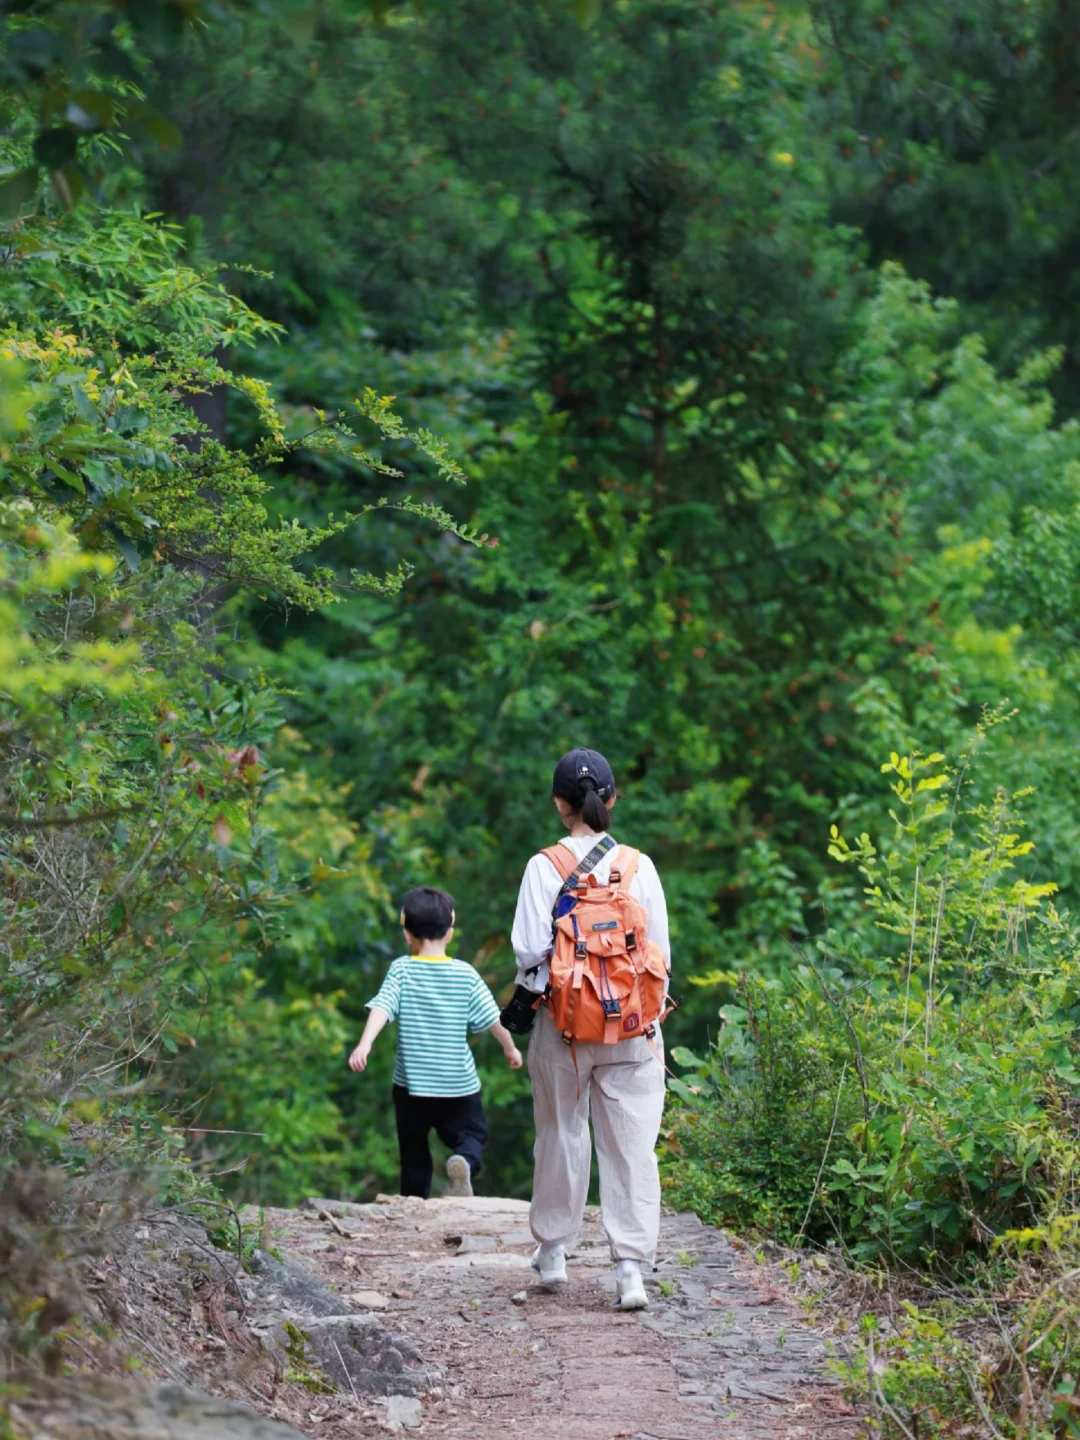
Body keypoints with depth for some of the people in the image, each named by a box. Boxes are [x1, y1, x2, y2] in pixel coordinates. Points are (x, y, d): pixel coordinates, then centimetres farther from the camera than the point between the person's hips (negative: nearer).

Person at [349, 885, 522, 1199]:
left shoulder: (401, 970, -5)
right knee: (472, 1134, 14)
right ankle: (465, 1161, -18)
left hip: (412, 1084, 0)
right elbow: (493, 1018, 5)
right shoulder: (465, 975, -1)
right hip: (459, 1084, 0)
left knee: (414, 1151, 14)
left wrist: (364, 1045, -32)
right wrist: (510, 1047, 22)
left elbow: (382, 1008, -21)